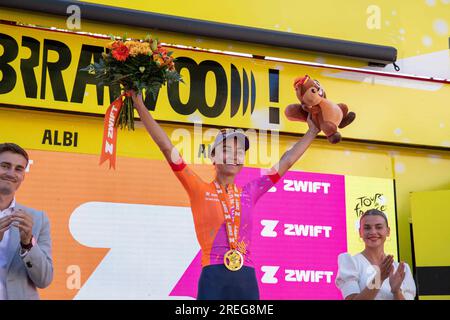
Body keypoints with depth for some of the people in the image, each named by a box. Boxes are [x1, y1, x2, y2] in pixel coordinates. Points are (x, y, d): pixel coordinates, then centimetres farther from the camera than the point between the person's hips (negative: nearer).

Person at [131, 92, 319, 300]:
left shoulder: (249, 193, 15)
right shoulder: (200, 190, 6)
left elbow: (286, 161, 23)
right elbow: (167, 148, 2)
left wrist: (312, 131, 29)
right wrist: (141, 107, -1)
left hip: (247, 278, 3)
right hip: (214, 277, -3)